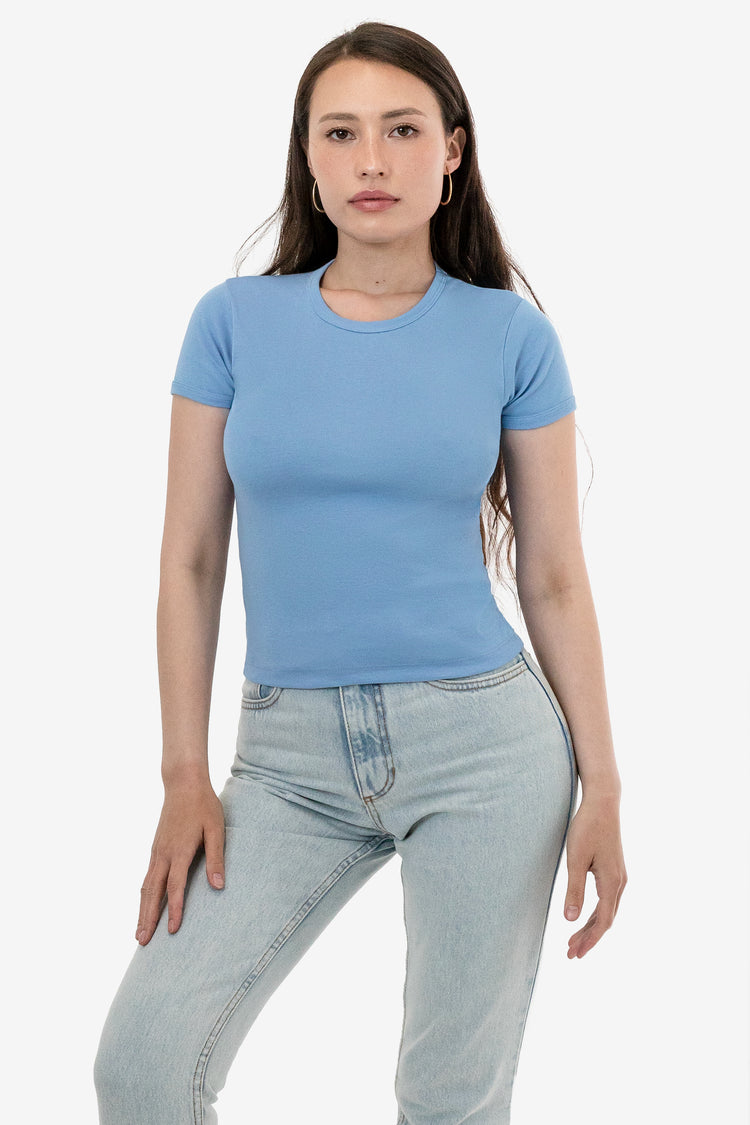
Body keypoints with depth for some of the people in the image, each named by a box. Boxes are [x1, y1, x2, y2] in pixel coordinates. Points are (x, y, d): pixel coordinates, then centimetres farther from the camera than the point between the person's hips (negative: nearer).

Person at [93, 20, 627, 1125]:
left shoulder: (511, 335, -1)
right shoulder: (234, 320, 1)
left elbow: (554, 576, 3)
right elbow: (190, 562, 3)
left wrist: (602, 783, 1)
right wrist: (185, 776, -1)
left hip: (481, 739, -1)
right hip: (290, 752, 1)